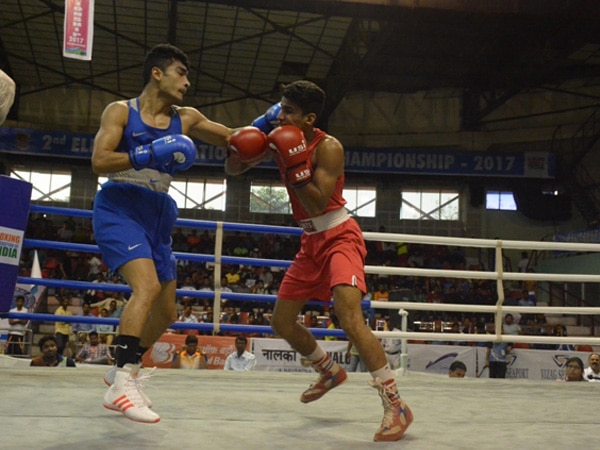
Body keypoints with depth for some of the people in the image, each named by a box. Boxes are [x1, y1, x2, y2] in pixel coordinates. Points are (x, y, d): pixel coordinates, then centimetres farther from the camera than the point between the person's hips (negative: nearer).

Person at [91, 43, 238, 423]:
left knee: (166, 312, 8)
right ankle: (122, 385, -24)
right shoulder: (120, 111, -1)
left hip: (158, 215, 6)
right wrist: (151, 155, -22)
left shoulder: (186, 119, 10)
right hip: (120, 208, -6)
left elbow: (233, 139, 14)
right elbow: (99, 161, -13)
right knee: (148, 285, -29)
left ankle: (125, 370, 30)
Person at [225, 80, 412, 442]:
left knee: (350, 320, -26)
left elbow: (318, 205, -26)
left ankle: (396, 406, -16)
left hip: (340, 237, -8)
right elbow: (232, 169, 5)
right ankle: (330, 371, 36)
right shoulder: (279, 139, 2)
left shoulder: (328, 147, -19)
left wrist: (295, 167, -34)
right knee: (282, 322, 13)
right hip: (311, 241, 8)